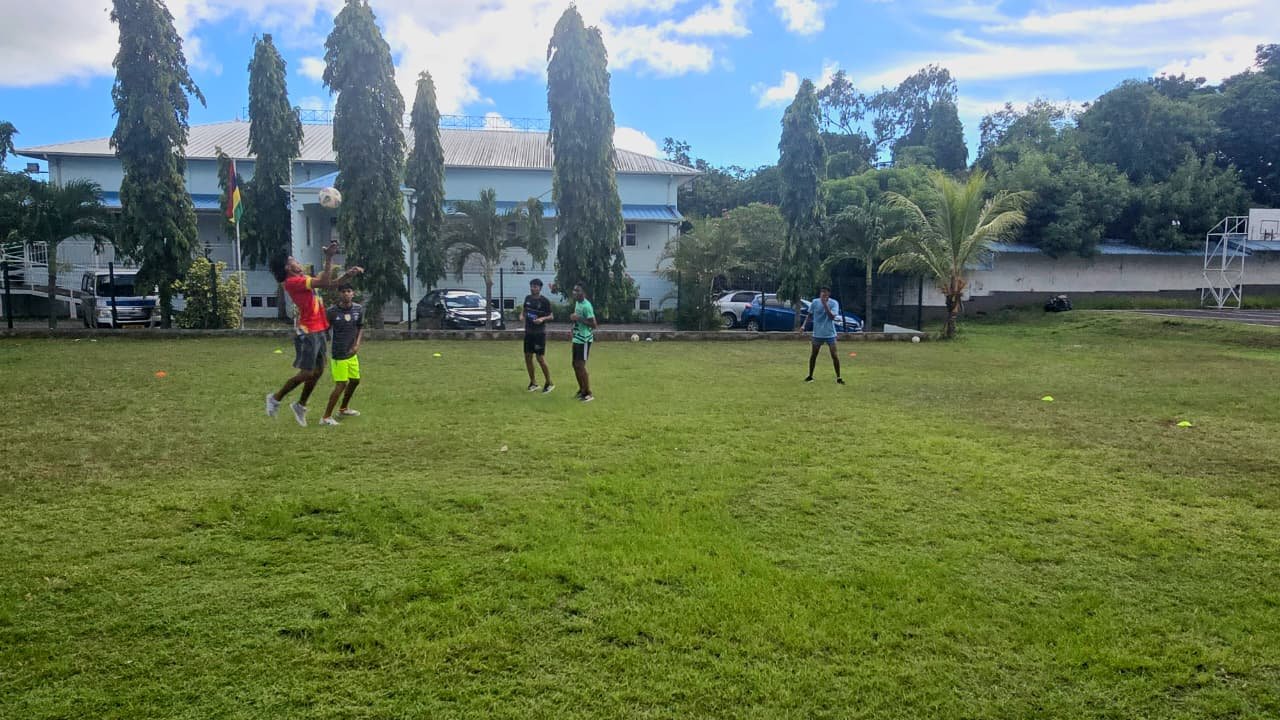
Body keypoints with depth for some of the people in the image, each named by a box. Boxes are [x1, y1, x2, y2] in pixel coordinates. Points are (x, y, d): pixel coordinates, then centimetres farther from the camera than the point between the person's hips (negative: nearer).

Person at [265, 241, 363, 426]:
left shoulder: (304, 279, 15)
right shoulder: (292, 282, -14)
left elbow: (331, 284, 19)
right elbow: (323, 282, -24)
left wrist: (348, 274, 5)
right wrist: (329, 258, -21)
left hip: (318, 331, 9)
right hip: (308, 333, -9)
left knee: (318, 371, 12)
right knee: (306, 373, -6)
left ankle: (300, 405, 24)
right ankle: (276, 398, 10)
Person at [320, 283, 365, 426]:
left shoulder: (359, 309, -1)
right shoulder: (332, 312, -15)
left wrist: (357, 344, -1)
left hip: (352, 353, 7)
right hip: (339, 354, -6)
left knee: (355, 380, 18)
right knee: (341, 384, -11)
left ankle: (343, 409, 40)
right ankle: (326, 417, -3)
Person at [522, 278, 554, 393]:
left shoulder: (545, 301, -9)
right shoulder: (528, 298, 7)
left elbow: (550, 316, -7)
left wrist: (542, 319, -26)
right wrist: (523, 316, 0)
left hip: (540, 333, -6)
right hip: (528, 332, 6)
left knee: (540, 358, -6)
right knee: (528, 357, 8)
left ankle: (549, 383, 8)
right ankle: (533, 382, 21)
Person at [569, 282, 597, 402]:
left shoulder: (586, 306, -20)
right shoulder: (577, 303, 10)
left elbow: (594, 325, -22)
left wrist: (579, 319, -24)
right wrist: (574, 318, 6)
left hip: (584, 339, -10)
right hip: (576, 338, 10)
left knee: (580, 365, -10)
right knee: (575, 364, 14)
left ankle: (588, 393, -1)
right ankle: (582, 390, 27)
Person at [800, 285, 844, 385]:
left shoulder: (834, 303, -9)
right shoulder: (815, 302, -3)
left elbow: (832, 317, -22)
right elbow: (810, 315, 9)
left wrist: (825, 304, -26)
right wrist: (804, 325, -2)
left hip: (830, 334, -2)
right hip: (817, 333, 2)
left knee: (835, 356, -6)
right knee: (813, 355, 9)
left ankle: (838, 377, 4)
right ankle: (810, 376, 23)